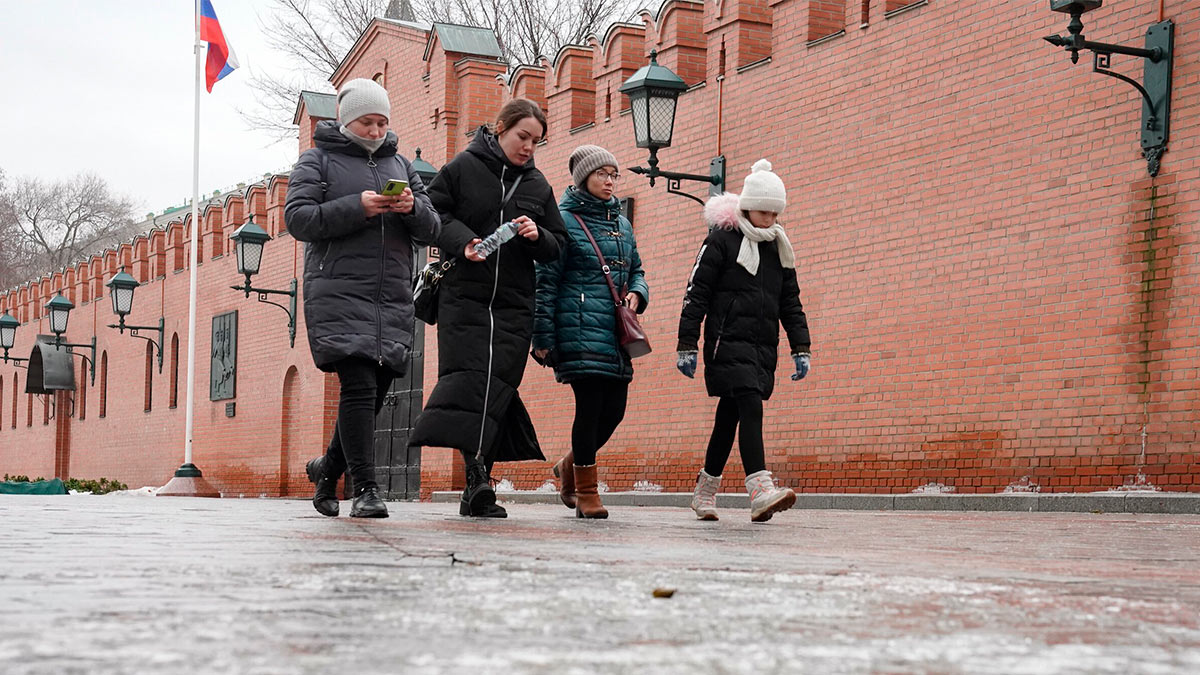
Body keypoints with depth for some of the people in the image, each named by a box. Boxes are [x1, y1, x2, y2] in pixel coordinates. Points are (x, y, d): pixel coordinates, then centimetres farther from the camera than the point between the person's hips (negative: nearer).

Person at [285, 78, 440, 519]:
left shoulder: (399, 165, 21)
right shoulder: (318, 161, 8)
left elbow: (431, 231, 16)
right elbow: (297, 218, -6)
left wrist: (413, 209, -7)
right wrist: (356, 208, -16)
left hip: (393, 299, 5)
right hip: (340, 295, -5)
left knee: (373, 395, 7)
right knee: (359, 388, -16)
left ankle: (329, 468, 28)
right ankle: (365, 489, -15)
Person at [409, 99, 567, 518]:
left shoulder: (538, 185, 16)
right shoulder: (463, 168, 4)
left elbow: (557, 247, 16)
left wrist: (537, 235, -5)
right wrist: (462, 241, -15)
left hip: (514, 303, 3)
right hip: (464, 295, -3)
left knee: (497, 384, -3)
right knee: (469, 376, -18)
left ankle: (476, 491, -1)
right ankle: (477, 471, -24)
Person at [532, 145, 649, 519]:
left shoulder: (621, 223, 18)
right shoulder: (565, 220, -2)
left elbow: (636, 270, 27)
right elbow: (546, 281, -5)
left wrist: (636, 293, 3)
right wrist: (542, 337, -10)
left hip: (616, 333, 7)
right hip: (581, 331, -7)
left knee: (614, 410, 4)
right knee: (590, 407, -9)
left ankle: (570, 466, 29)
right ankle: (585, 490, 5)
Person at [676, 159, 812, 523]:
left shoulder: (778, 248, 16)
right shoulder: (721, 239, -3)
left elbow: (790, 303, 20)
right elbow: (696, 295, -5)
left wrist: (800, 349, 12)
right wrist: (687, 345, -9)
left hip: (763, 348, 6)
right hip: (728, 342, -6)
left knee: (730, 414, 11)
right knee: (750, 406, -21)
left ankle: (705, 492, 22)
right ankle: (760, 491, -32)